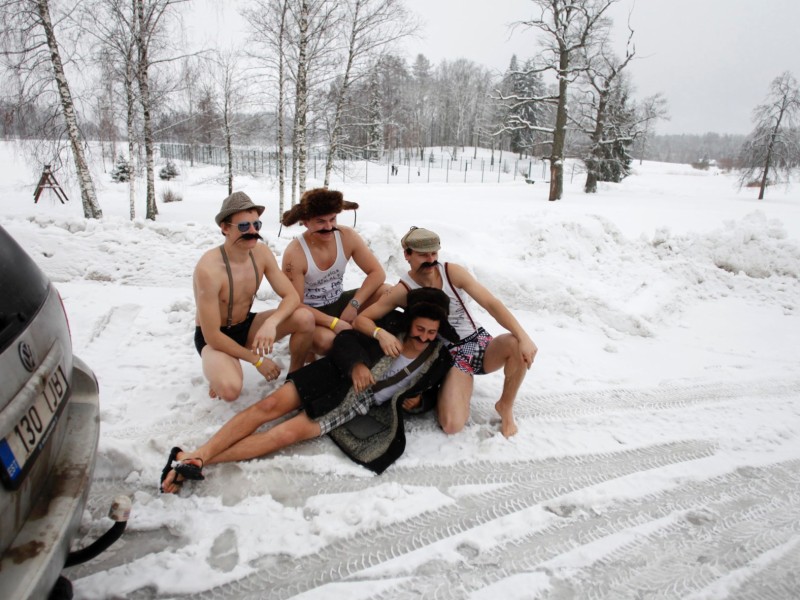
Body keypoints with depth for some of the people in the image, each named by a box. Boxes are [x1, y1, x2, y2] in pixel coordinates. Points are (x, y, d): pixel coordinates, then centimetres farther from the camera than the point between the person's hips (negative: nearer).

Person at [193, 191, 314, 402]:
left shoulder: (261, 252, -12)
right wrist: (257, 360, -19)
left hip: (246, 326, 6)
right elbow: (212, 336, -27)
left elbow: (291, 296, -13)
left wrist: (271, 322, -36)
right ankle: (220, 371, 2)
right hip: (213, 337, -5)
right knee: (230, 389, -36)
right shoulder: (208, 269, -30)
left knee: (305, 318, -18)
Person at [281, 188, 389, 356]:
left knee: (387, 292, -18)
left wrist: (354, 305, -24)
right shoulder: (294, 254, -23)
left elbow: (377, 273, -12)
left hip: (338, 303, 5)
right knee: (325, 339, -39)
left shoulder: (347, 236, -12)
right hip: (310, 312, -4)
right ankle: (307, 348, 0)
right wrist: (334, 323, -30)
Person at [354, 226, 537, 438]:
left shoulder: (453, 272, -8)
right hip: (451, 356, -2)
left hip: (479, 343, 3)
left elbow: (491, 304, -15)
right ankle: (439, 392, 13)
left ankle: (505, 406, -4)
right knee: (452, 425, -24)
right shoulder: (403, 291, -11)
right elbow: (360, 320, -9)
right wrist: (381, 334, -32)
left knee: (517, 345, -31)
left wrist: (523, 337, -28)